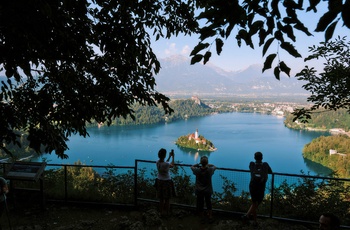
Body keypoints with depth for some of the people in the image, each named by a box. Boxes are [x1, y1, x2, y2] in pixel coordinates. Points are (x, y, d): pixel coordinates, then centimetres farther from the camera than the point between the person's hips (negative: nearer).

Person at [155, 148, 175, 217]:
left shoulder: (157, 162, -11)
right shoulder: (166, 164, -29)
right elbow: (172, 165, -5)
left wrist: (169, 156, 14)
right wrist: (173, 157, 5)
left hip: (159, 181, 5)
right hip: (166, 182, -5)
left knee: (161, 199, 20)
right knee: (167, 199, 15)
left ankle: (161, 212, 34)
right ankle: (166, 213, 28)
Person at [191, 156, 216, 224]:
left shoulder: (197, 170, -19)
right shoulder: (210, 170, -18)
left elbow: (192, 167, 3)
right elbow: (214, 166, 5)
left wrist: (198, 164, 6)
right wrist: (208, 164, 11)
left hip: (199, 191, -1)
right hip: (208, 191, 1)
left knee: (200, 205, 15)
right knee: (209, 204, 20)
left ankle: (203, 218, 25)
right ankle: (210, 218, 28)